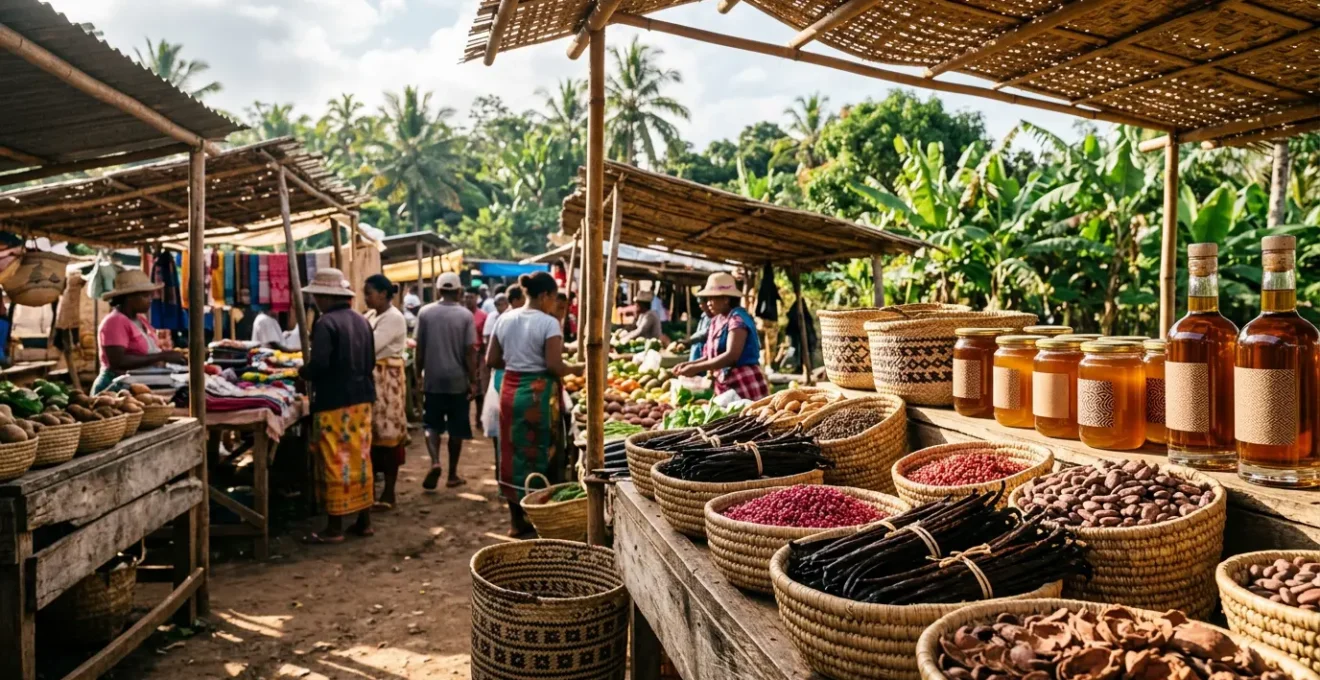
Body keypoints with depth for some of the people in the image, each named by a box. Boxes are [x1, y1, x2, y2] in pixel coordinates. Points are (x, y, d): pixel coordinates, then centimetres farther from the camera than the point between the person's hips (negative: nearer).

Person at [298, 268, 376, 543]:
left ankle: (334, 528, 7)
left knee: (335, 463, 0)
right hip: (361, 399, 7)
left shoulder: (326, 323, -15)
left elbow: (319, 364, -21)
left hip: (334, 403, -7)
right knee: (361, 459, 12)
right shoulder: (361, 321, 9)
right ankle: (364, 521, 19)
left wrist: (303, 371, -2)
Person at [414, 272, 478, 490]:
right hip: (457, 379, -1)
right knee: (456, 428, 9)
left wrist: (419, 375, 12)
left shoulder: (425, 312, -1)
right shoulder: (465, 315, -7)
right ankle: (452, 475, 16)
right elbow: (470, 351, -8)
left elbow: (420, 349, 1)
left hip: (432, 378, 1)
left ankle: (435, 462, -12)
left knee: (432, 424, 11)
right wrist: (473, 381, -2)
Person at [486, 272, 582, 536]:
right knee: (540, 455, 6)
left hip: (510, 391, 6)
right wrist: (574, 369, -1)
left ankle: (516, 519, 22)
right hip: (539, 394, -6)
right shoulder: (548, 323, -13)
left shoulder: (505, 319, 6)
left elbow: (492, 360, 8)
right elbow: (554, 366, -18)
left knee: (513, 453, 13)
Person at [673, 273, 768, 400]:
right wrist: (689, 364, -2)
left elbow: (731, 356, -23)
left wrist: (696, 368, -22)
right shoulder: (716, 321, 13)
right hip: (726, 387, 8)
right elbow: (712, 355, 14)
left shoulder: (737, 319, -13)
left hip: (745, 387, -8)